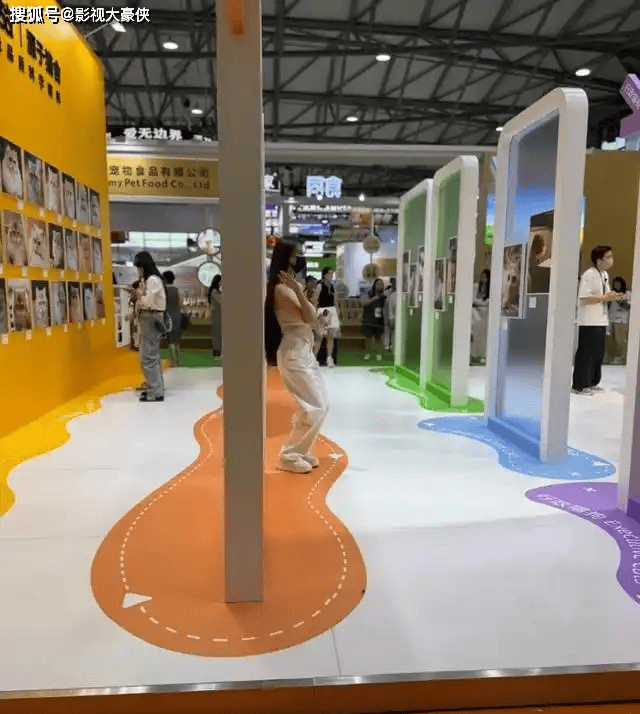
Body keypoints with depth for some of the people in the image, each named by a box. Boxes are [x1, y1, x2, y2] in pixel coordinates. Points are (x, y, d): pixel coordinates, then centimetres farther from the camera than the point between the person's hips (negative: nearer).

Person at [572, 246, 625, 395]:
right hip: (589, 322, -9)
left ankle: (592, 383, 22)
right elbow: (584, 299, -21)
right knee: (586, 353, -5)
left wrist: (613, 297, 4)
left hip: (601, 321, 9)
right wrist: (606, 297, -19)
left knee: (598, 353, 13)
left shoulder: (605, 275, 15)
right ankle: (579, 385, 2)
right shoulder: (589, 275, -14)